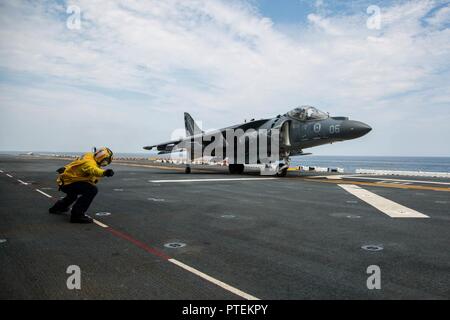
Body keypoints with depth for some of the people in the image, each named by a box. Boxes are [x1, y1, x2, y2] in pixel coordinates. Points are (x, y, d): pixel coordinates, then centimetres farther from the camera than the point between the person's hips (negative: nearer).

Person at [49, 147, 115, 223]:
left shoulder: (89, 156, 2)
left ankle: (57, 207, 68)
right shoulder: (89, 162, -28)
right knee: (92, 190, -31)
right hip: (68, 182, -11)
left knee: (73, 195, 42)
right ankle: (77, 215, -28)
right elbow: (93, 170, -52)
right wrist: (104, 172, -70)